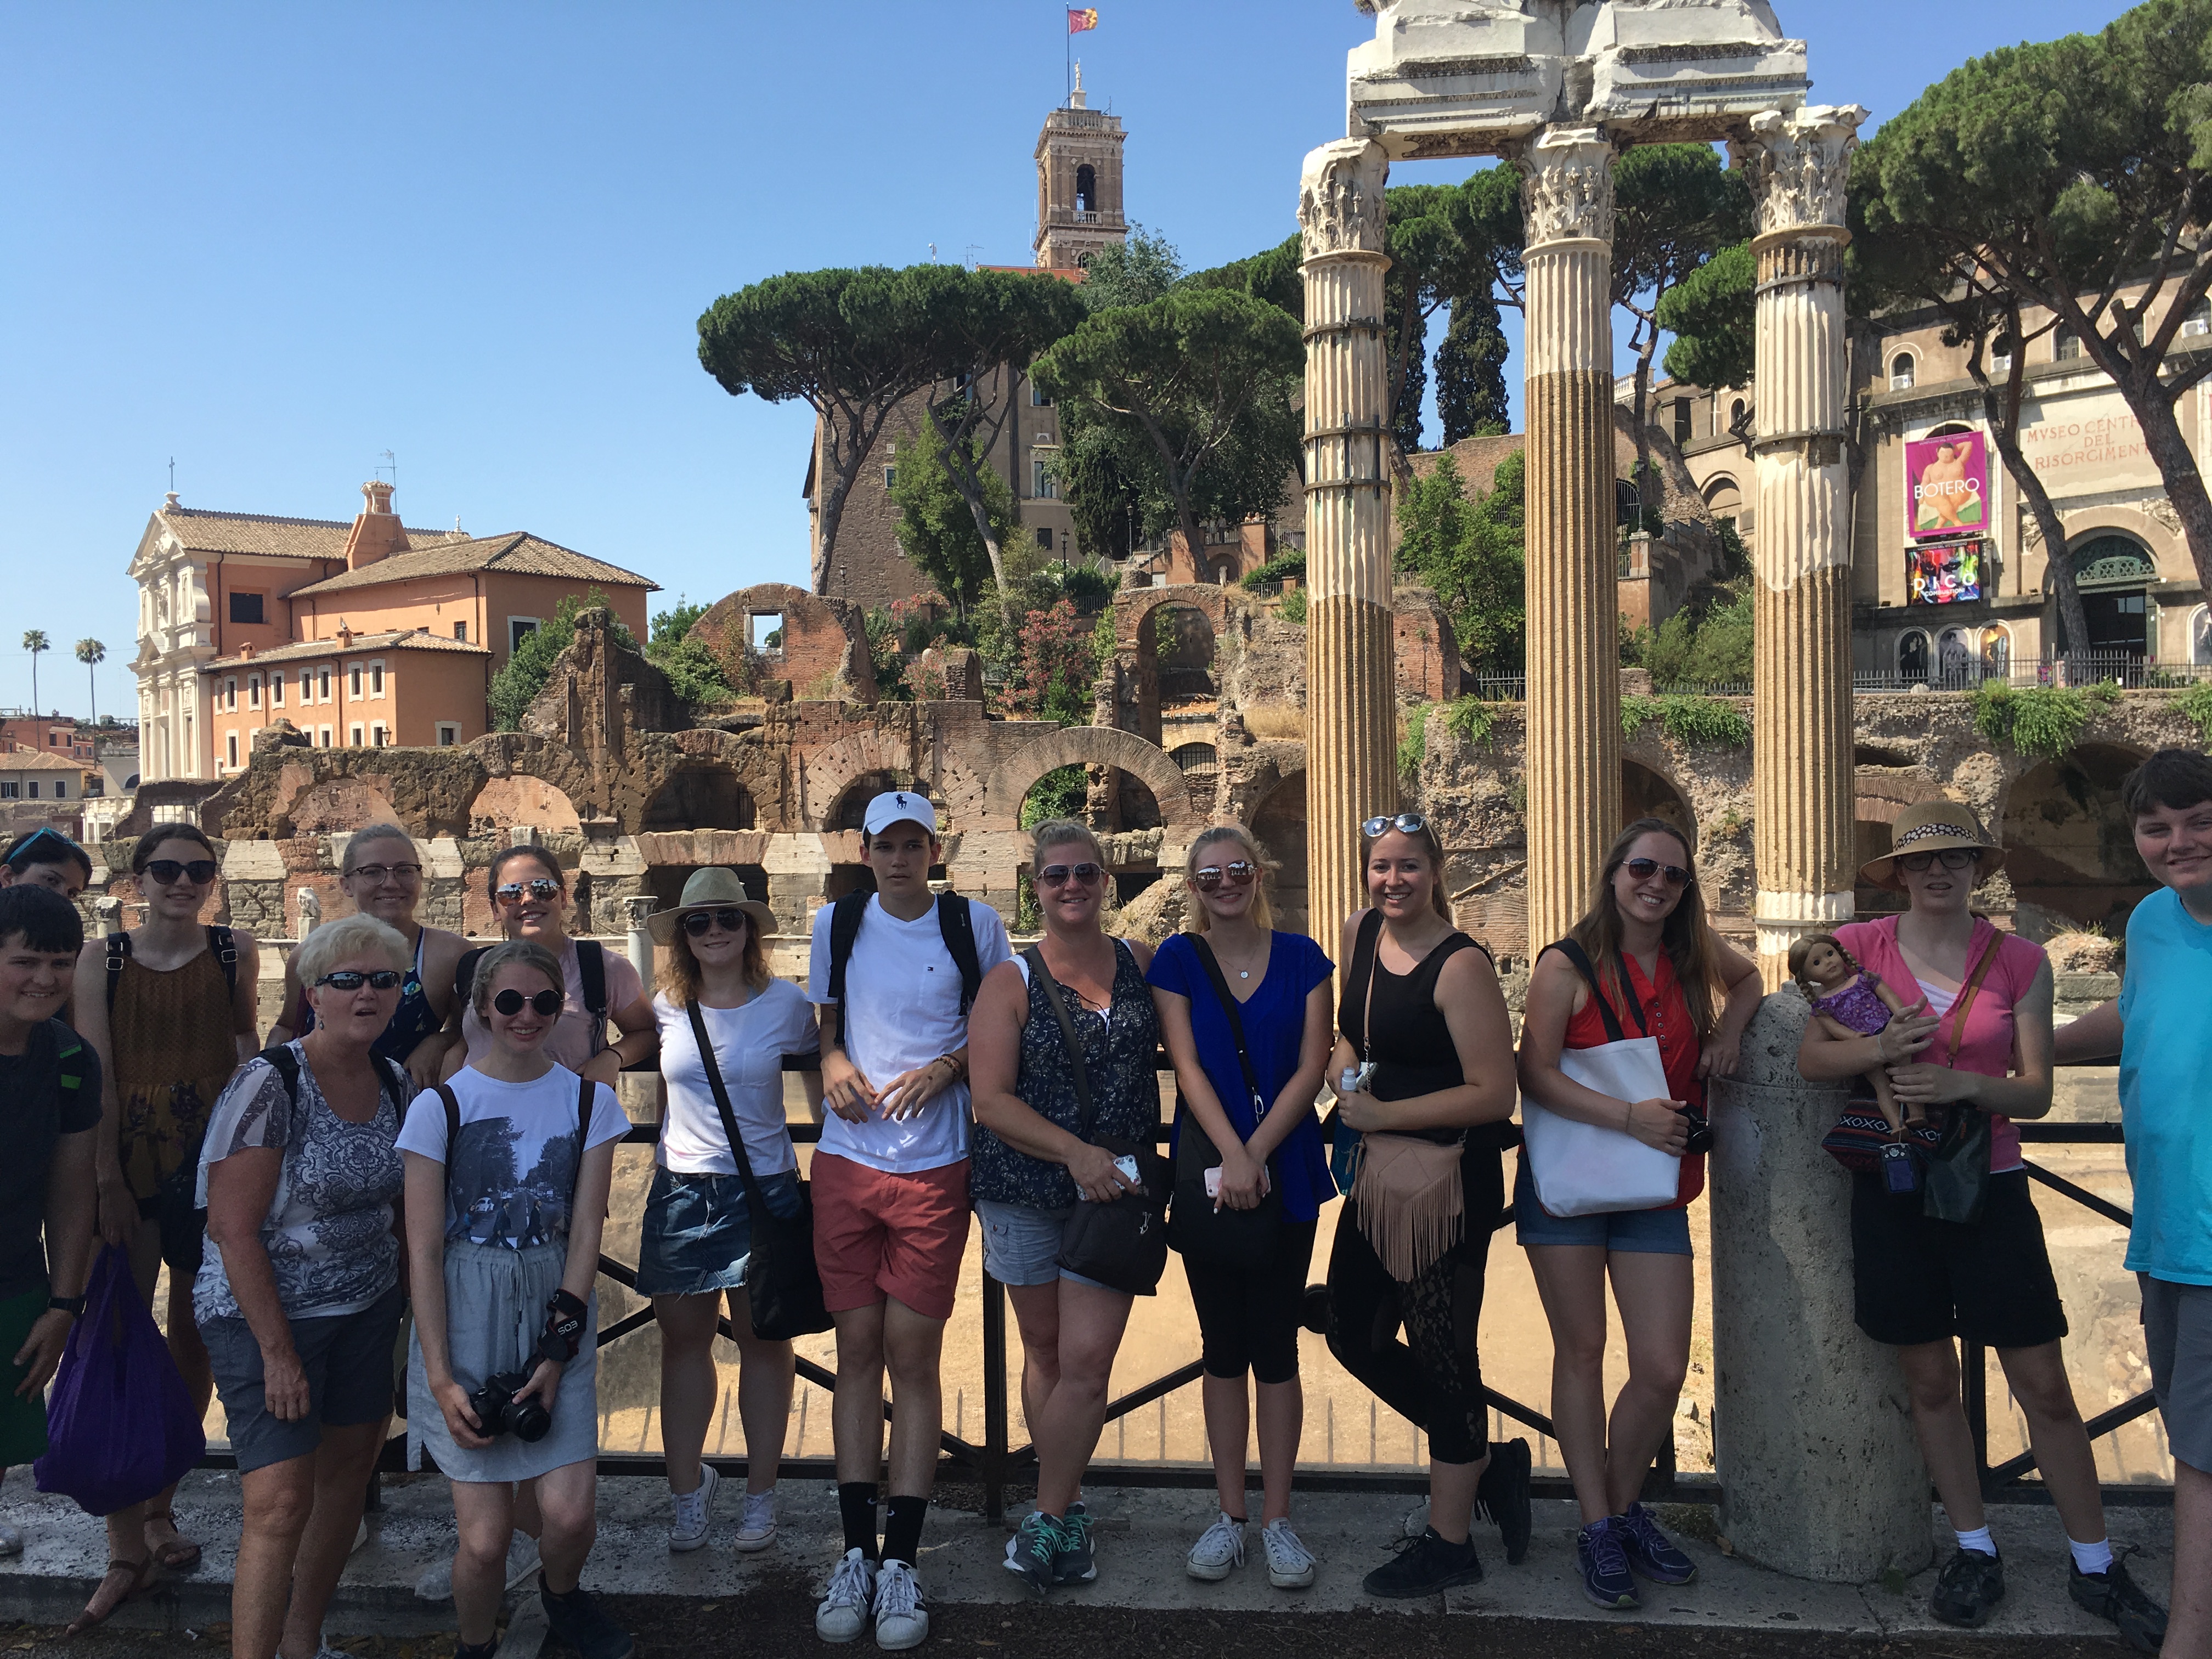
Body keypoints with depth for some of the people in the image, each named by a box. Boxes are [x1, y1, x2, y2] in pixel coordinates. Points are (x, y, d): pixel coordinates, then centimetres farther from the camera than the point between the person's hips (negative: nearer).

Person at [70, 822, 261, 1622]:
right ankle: (126, 1544, 8)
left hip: (211, 1166, 2)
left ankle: (160, 1507, 30)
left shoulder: (235, 950, 2)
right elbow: (97, 1075, -4)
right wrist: (107, 1181, -10)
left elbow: (248, 1045, 8)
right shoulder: (101, 957, 0)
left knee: (193, 1342, 11)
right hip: (129, 1166, -1)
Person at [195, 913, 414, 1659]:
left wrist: (413, 1306, 8)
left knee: (348, 1468, 14)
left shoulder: (394, 1082, 1)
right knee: (281, 1501, -11)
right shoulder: (270, 1083, -18)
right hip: (267, 1313, -6)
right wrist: (279, 1353, -17)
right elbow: (234, 1229, -18)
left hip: (366, 1310, 6)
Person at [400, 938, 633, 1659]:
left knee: (569, 1513, -8)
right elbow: (424, 1251, -4)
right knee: (485, 1535, -3)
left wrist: (556, 1353, -7)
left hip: (556, 1320, 2)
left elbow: (585, 1236, 0)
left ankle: (561, 1596, 27)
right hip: (466, 1325, -1)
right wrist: (440, 1377, -9)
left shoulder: (589, 1102, 2)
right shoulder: (440, 1106, -4)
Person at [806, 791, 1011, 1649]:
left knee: (913, 1355, 1)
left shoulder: (975, 926, -1)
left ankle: (901, 1561, 11)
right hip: (846, 1163, 2)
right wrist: (832, 1061, -3)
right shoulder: (837, 923, 6)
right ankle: (857, 1553, 17)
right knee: (857, 1348, 7)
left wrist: (946, 1068, -12)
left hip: (934, 1167, -2)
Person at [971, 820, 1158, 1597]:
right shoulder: (1011, 980, -3)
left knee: (1085, 1360, -5)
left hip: (1117, 1191, 0)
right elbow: (991, 1100, -10)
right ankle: (1067, 1511, 30)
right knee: (1045, 1351, 13)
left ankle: (1046, 1522, 12)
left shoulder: (1143, 963, 3)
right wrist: (1074, 1151, -21)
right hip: (1024, 1191, 0)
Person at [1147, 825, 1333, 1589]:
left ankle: (1276, 1519, 16)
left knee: (1275, 1347, 4)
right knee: (1223, 1348, 9)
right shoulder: (1177, 960, 0)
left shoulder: (1302, 958, 1)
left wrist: (1256, 1154, -13)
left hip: (1286, 1171, 0)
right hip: (1205, 1172, 0)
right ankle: (1230, 1515, 21)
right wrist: (1231, 1155, -19)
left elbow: (1310, 1068, -4)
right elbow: (1187, 1066, -7)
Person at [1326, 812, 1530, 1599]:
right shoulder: (1360, 932, 6)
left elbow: (1495, 1094, -20)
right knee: (1354, 1336, 16)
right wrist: (1343, 1069, 1)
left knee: (1442, 1354, 5)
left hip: (1447, 1177, -8)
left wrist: (1384, 1113, -18)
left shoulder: (1461, 965, -17)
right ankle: (1487, 1462, 35)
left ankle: (1448, 1544, 24)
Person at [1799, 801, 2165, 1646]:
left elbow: (2036, 1092, -1)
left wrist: (1964, 1083, -20)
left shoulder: (2019, 960, 0)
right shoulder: (1860, 947, -1)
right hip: (1891, 1189, 1)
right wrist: (1879, 1050, -22)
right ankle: (1974, 1551, 28)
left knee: (2045, 1387, 3)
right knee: (1929, 1380, 11)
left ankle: (2095, 1565, 22)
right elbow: (1811, 1058, -4)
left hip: (1989, 1188, 0)